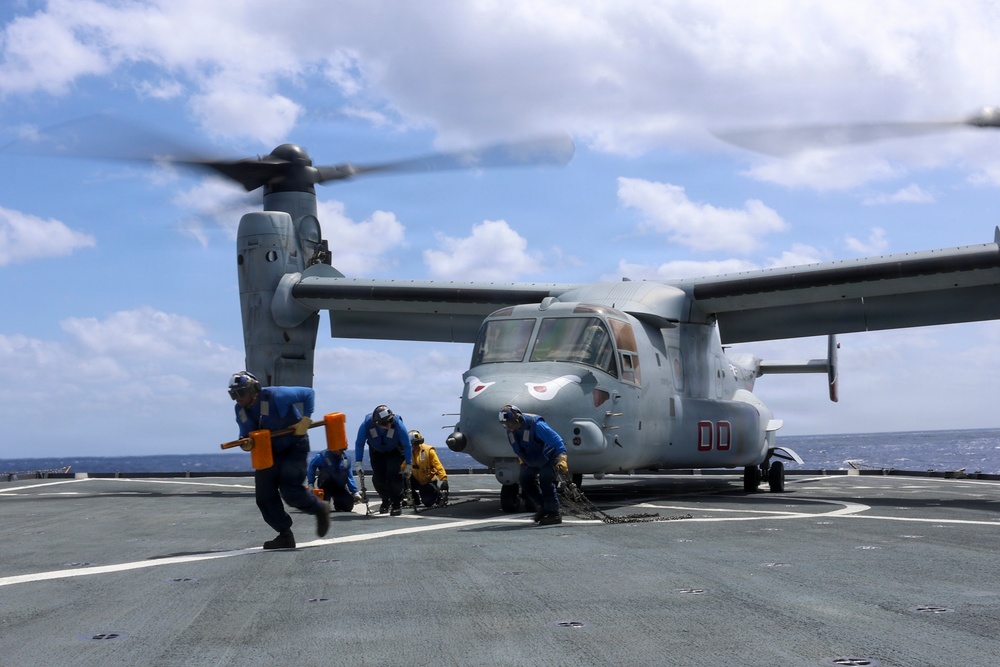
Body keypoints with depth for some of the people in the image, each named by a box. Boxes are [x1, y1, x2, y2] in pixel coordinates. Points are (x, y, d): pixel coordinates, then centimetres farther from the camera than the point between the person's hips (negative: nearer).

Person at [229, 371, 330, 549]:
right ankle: (285, 536, 8)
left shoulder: (275, 396, -23)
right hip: (269, 453, 7)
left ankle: (320, 509, 8)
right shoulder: (241, 410, -2)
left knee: (290, 490, -20)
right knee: (264, 495, -3)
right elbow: (246, 434, 7)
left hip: (293, 447, -7)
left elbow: (308, 393, -16)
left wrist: (305, 420, -22)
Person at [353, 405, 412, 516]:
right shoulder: (367, 424, -33)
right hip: (377, 451, 2)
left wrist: (408, 465, -20)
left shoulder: (397, 424, -36)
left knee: (394, 475, -19)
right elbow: (359, 443, -18)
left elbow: (407, 445, -24)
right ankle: (386, 500, 19)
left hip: (394, 451, -2)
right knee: (377, 477, -6)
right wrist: (358, 462, -22)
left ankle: (397, 504, -7)